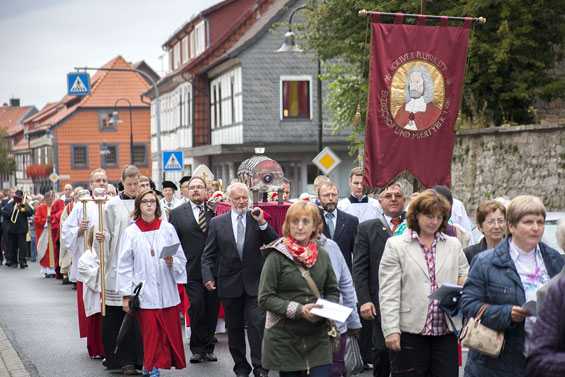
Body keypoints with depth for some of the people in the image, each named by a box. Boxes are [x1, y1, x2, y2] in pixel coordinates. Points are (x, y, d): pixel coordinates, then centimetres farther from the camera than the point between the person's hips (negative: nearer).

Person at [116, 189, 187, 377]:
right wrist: (126, 295, -2)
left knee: (171, 333, 0)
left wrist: (172, 263, -13)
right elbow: (125, 266, 3)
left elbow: (182, 258, 10)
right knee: (150, 335, -4)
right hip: (145, 293, -2)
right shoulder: (130, 232, 3)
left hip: (167, 292, 2)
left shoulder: (167, 228, 7)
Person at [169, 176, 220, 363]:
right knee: (196, 306, -9)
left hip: (214, 269, 2)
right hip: (192, 269, -2)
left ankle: (208, 348, 17)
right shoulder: (177, 213, 7)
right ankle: (197, 348, 3)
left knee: (212, 309, 5)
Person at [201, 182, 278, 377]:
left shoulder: (258, 219, 3)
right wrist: (208, 277, -8)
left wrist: (262, 223, -16)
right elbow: (208, 254, 5)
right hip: (229, 283, 1)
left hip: (254, 282, -1)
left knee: (257, 324, -9)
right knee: (234, 327, 9)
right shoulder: (217, 222, 4)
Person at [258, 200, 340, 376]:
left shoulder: (322, 255, 7)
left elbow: (333, 291, 17)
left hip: (318, 338, 3)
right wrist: (298, 310, -19)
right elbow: (265, 299, -9)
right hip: (285, 340, -3)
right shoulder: (277, 256, -6)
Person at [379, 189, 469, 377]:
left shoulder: (454, 245, 15)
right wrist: (391, 330, -11)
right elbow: (388, 292, -2)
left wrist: (465, 282, -4)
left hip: (446, 331, 3)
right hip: (411, 332, -3)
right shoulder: (396, 245, 3)